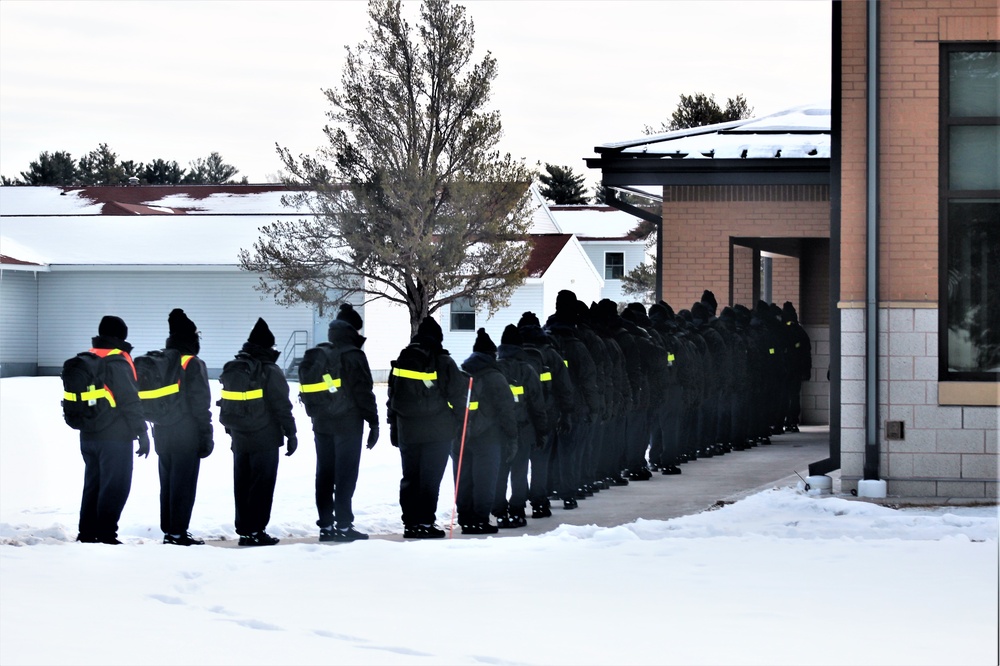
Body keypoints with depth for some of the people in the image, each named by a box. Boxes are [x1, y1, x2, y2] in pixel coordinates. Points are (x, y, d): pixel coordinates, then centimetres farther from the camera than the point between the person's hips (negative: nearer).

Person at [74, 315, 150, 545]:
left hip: (89, 437, 8)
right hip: (115, 438, -8)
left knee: (93, 485, 15)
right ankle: (106, 535, -6)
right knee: (115, 487, -4)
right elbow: (130, 401, -18)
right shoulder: (117, 362, -14)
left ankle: (87, 534, 18)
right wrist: (141, 432, -15)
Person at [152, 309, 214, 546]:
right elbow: (201, 405, -14)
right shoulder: (193, 366, -12)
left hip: (162, 435, 7)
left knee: (167, 482, 14)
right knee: (183, 483, -4)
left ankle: (168, 529, 18)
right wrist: (206, 437, -9)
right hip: (187, 435, -7)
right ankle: (177, 532, -5)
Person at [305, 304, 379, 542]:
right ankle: (343, 526, -3)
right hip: (348, 424, -6)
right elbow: (364, 393, -13)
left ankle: (326, 526, 10)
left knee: (324, 476, 9)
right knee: (345, 476, -2)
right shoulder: (353, 356, -12)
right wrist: (373, 423, -7)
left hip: (322, 424, 6)